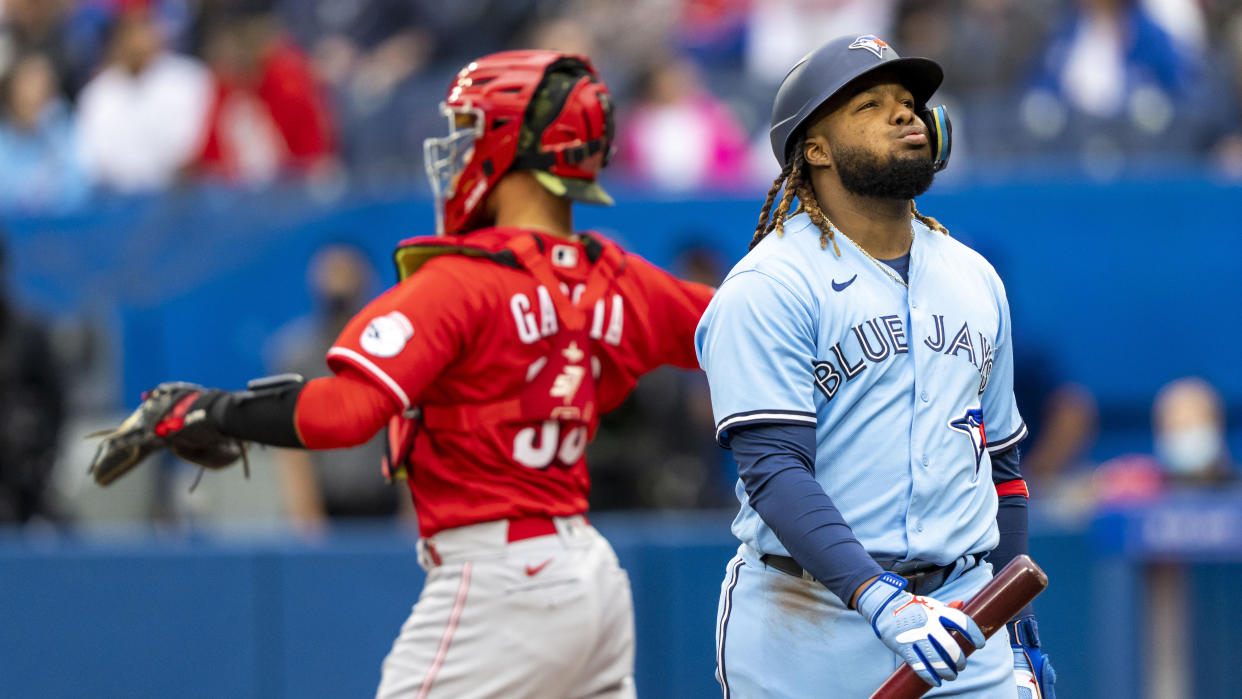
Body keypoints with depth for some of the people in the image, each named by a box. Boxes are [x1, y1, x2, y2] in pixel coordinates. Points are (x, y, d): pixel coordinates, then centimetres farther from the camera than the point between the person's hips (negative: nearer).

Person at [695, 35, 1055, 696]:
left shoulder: (974, 279, 15)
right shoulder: (767, 289, -7)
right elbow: (774, 468, -17)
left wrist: (1019, 633, 16)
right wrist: (879, 600, -29)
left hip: (958, 618, 5)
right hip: (807, 635, -5)